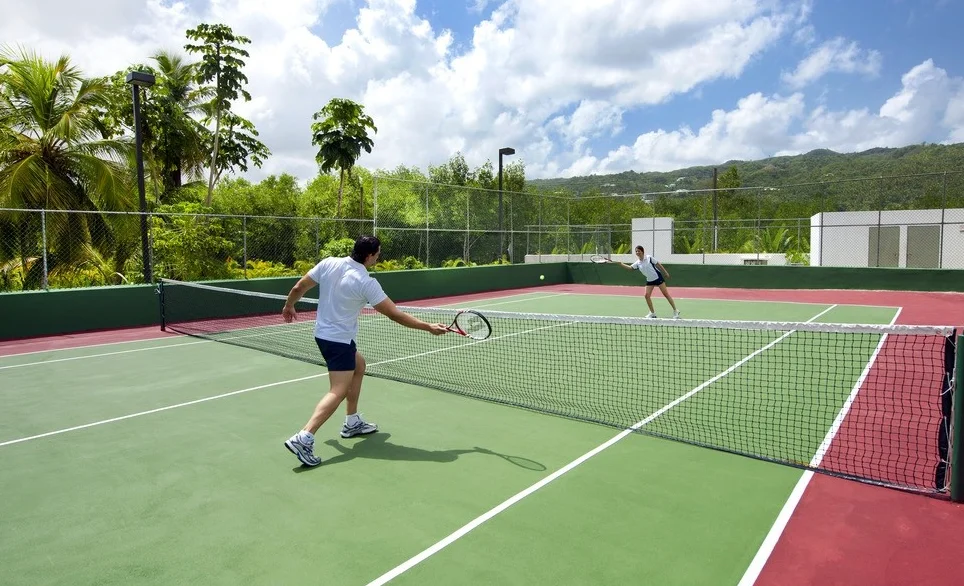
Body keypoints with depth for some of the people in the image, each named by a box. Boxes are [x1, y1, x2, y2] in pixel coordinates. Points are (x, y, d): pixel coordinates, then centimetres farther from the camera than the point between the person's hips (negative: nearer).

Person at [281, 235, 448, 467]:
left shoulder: (328, 263, -4)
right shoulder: (366, 283, -19)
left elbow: (298, 288, 5)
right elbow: (395, 315, -17)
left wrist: (289, 306, 25)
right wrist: (429, 327, -10)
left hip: (323, 333, 9)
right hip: (339, 339, -9)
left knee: (358, 365, 25)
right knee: (339, 391, -9)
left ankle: (352, 423, 30)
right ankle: (303, 438, -21)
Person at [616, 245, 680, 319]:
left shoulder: (649, 257, -13)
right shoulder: (637, 263, -1)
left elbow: (658, 264, -7)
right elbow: (630, 267, -10)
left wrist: (665, 272, -4)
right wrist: (621, 264, -22)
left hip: (658, 277, -5)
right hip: (649, 280, 5)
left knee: (666, 294, -2)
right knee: (647, 295, -5)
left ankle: (675, 311, 6)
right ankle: (652, 313, 9)